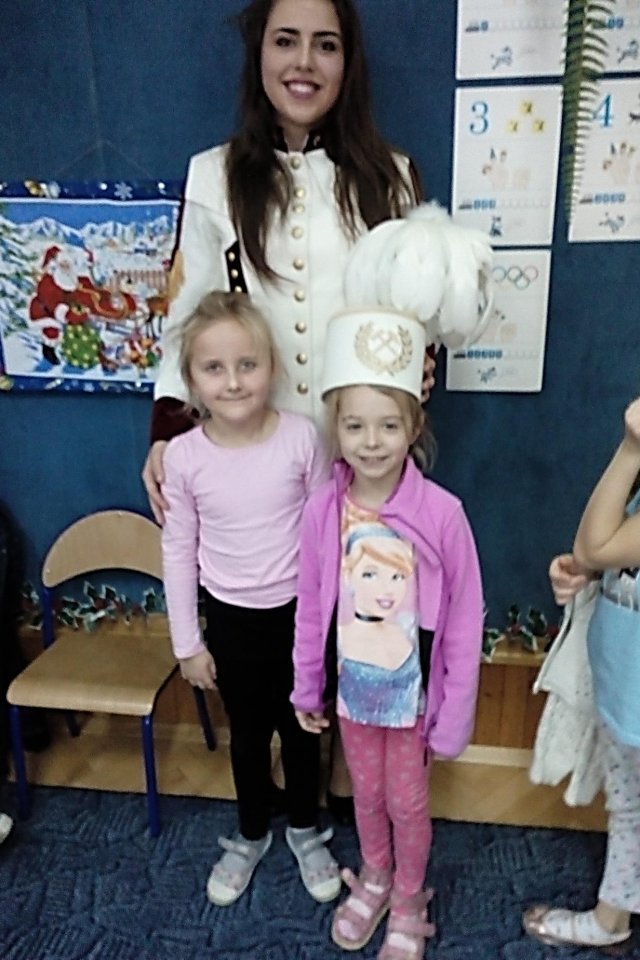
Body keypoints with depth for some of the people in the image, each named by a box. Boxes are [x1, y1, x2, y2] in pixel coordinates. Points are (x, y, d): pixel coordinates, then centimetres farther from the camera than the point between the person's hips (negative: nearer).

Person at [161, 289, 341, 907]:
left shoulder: (302, 437, -16)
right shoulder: (183, 455, -15)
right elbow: (178, 552, -5)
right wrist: (187, 642, 0)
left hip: (298, 612, 0)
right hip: (230, 618, 1)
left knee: (300, 727, 19)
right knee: (247, 734, 21)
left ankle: (305, 832, 46)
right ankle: (250, 837, 47)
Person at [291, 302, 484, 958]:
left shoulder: (441, 512, -23)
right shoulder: (322, 509, -15)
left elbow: (464, 622, -14)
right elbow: (311, 608, -3)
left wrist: (455, 715, -8)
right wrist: (307, 687, 5)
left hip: (414, 689, -2)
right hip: (352, 686, 3)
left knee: (407, 802, 19)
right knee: (366, 792, 24)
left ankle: (408, 902, 48)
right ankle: (373, 881, 53)